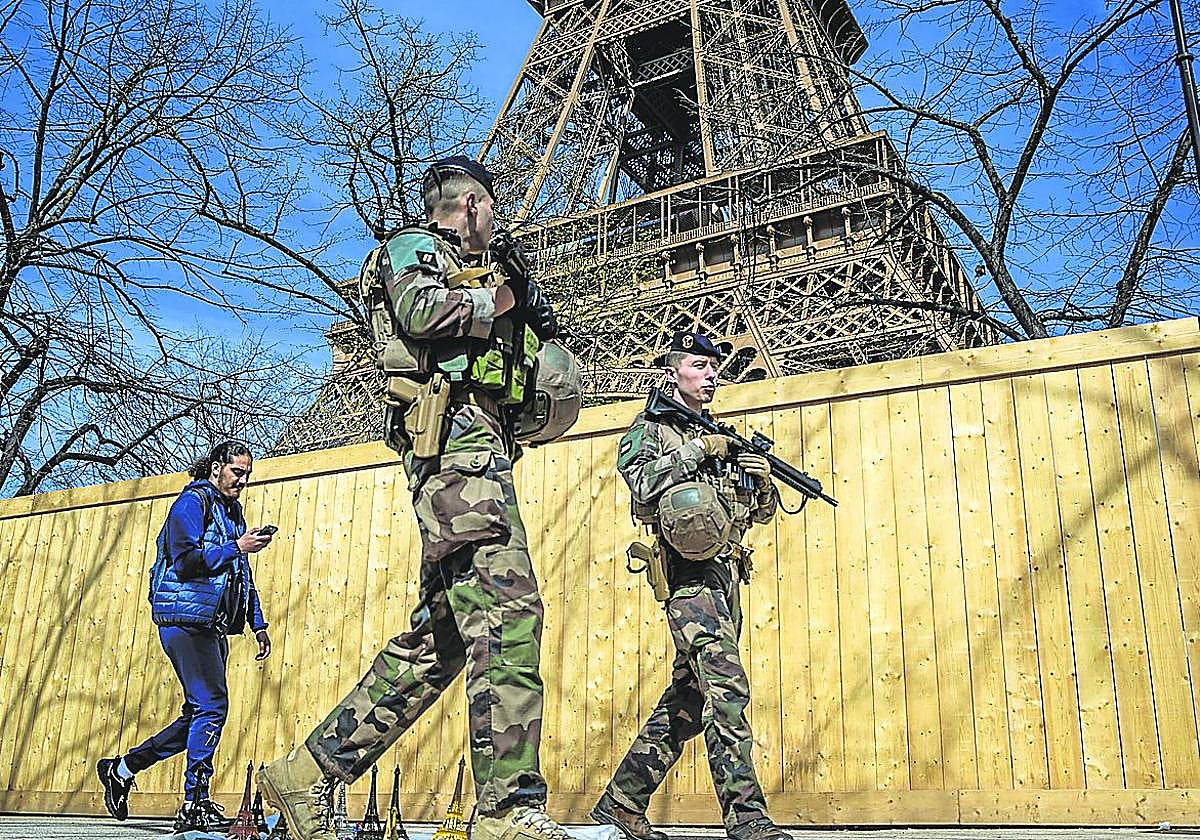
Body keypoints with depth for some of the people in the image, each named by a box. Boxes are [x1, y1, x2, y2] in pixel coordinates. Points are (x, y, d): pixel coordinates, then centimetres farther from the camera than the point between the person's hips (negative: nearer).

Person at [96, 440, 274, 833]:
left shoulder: (232, 511, 22)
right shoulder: (193, 501, -4)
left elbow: (242, 576, 25)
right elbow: (186, 560, -16)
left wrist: (258, 623, 19)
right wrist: (237, 547, -16)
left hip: (212, 626, 9)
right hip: (186, 619, -9)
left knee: (200, 712, 10)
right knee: (211, 706, -13)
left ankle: (121, 769, 25)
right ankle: (195, 805, -6)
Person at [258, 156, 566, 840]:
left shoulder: (467, 273, 34)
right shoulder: (415, 248, 9)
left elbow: (512, 378, 33)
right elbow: (419, 308, -16)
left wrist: (535, 329, 19)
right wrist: (498, 302, -1)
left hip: (474, 448, 9)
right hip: (458, 444, -9)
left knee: (440, 635, 6)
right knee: (508, 610, -19)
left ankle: (310, 771, 10)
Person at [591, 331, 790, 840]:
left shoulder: (723, 436, 26)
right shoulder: (650, 426, 6)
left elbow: (763, 512, 25)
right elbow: (640, 482, -15)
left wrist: (762, 479, 4)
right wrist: (698, 449, -11)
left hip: (725, 576, 8)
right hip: (691, 573, -7)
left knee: (688, 699, 7)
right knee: (726, 688, -18)